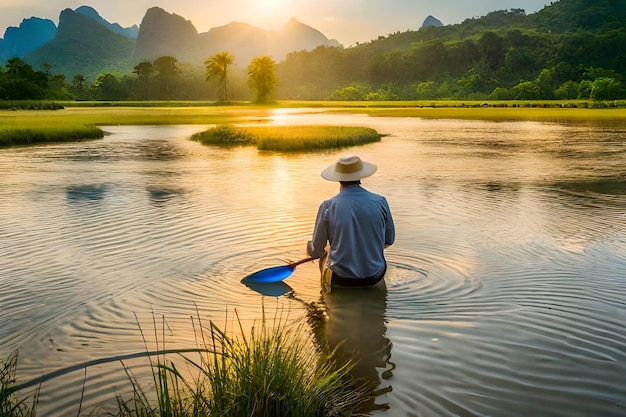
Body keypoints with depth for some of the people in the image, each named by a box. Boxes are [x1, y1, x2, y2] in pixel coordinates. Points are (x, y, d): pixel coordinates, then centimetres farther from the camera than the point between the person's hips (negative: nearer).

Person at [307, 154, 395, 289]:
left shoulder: (328, 207, -13)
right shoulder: (380, 202, -8)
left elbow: (316, 252, -4)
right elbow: (389, 240, 6)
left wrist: (310, 248, 20)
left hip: (341, 279, -1)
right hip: (375, 276, 2)